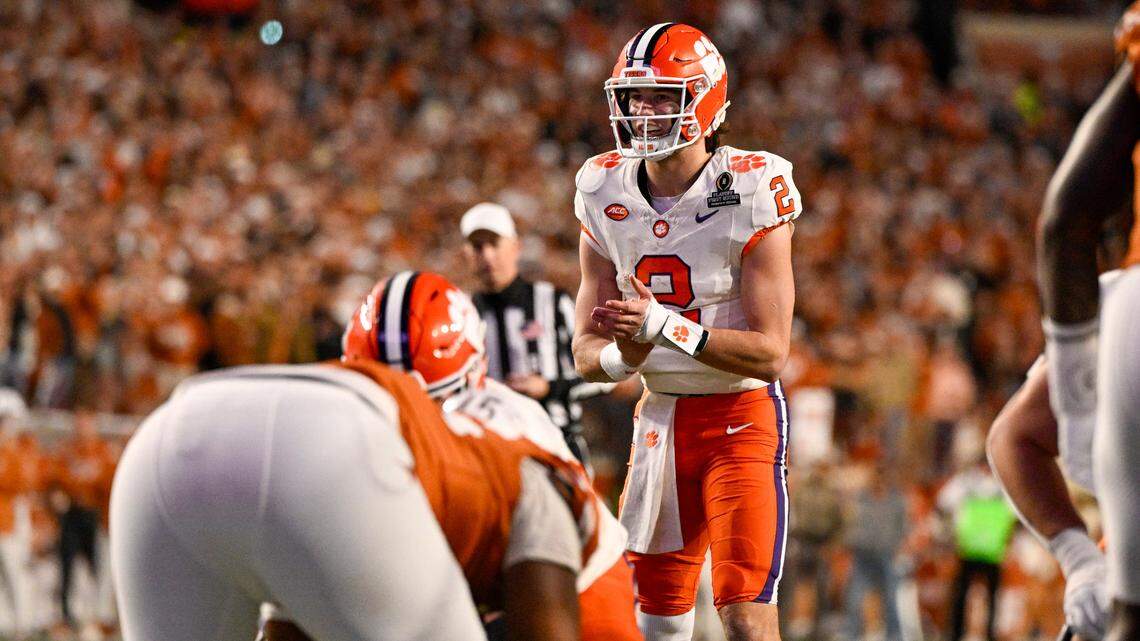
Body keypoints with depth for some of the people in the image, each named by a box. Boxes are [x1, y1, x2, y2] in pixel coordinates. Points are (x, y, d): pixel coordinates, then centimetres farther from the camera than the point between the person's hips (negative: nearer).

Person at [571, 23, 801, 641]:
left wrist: (663, 325, -28)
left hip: (741, 414, -5)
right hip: (659, 415, 5)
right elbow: (586, 353, 3)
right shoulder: (607, 196, 0)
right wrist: (625, 355, -21)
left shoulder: (752, 191, -14)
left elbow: (769, 352, -17)